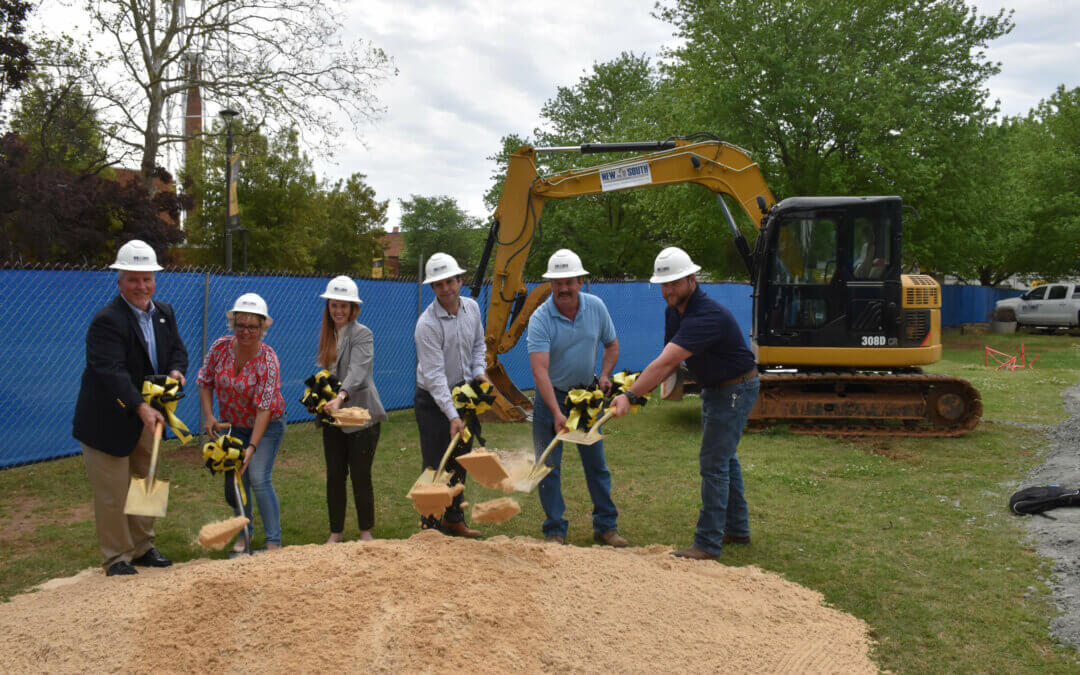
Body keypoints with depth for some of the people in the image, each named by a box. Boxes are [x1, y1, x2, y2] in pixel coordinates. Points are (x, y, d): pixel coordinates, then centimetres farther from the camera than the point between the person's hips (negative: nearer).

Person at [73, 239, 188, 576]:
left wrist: (176, 370, -13)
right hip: (109, 419, -7)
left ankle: (142, 548, 33)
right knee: (112, 493, 1)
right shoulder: (107, 320, -21)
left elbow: (177, 348, 11)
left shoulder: (164, 312, 5)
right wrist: (141, 407, -41)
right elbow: (112, 372, -30)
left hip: (148, 415, 8)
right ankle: (116, 558, 15)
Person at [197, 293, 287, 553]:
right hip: (232, 426, 5)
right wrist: (209, 416, -12)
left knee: (259, 478, -15)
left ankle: (274, 542, -6)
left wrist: (252, 448, -32)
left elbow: (264, 409, -28)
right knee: (235, 481, 5)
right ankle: (244, 534, 25)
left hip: (267, 426, -5)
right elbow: (204, 382, 1)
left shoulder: (268, 361, -27)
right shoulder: (220, 347, -13)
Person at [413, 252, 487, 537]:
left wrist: (478, 371, -2)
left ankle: (454, 519, 30)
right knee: (436, 466, -3)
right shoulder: (427, 324, -23)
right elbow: (434, 375, -26)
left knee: (459, 462, 15)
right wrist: (452, 415, -31)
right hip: (433, 400, -6)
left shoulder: (472, 308, -2)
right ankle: (430, 525, 10)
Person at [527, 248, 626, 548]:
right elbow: (540, 370, -29)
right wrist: (556, 412, -38)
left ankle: (606, 526, 21)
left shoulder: (596, 307, -6)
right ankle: (555, 530, 12)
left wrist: (604, 375, -8)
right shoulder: (540, 319, -20)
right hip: (551, 397, -3)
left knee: (596, 463, 9)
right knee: (548, 466, 0)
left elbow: (612, 345, 10)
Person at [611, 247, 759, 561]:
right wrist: (641, 387, -15)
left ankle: (707, 543, -3)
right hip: (713, 389, 10)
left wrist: (630, 396, -44)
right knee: (724, 457, 18)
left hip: (736, 389, -10)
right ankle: (737, 529, 32)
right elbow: (669, 362, 2)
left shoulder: (707, 315, -33)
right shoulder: (673, 311, -1)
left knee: (713, 462, -9)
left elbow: (666, 362, -40)